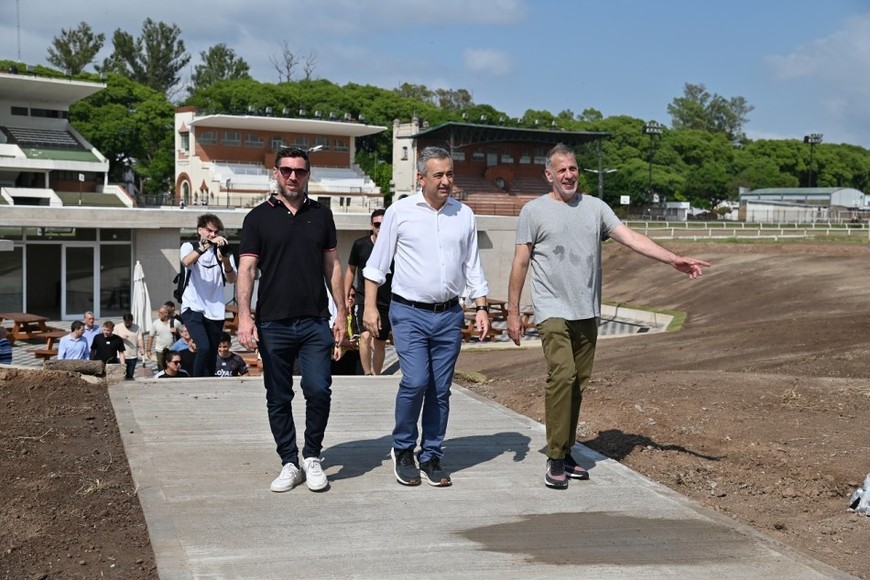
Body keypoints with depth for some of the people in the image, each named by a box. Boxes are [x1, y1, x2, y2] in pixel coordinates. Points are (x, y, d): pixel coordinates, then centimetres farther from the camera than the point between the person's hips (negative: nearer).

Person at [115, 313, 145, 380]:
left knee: (130, 376, 6)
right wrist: (121, 337, -16)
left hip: (133, 357, 1)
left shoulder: (137, 328, 5)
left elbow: (140, 339, -4)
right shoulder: (117, 327, 3)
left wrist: (142, 349, -20)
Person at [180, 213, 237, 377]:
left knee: (212, 356, 6)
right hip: (193, 308, -3)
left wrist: (225, 260, -23)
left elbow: (232, 279, -4)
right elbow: (186, 262, -20)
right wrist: (206, 245, -32)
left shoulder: (221, 251, 10)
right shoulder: (189, 247, 5)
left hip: (215, 311, 3)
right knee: (204, 348, -21)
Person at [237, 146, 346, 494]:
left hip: (315, 321, 1)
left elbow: (332, 266, 13)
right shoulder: (258, 217, 3)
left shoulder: (321, 215, 10)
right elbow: (246, 269, -2)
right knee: (279, 399, 6)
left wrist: (341, 312, 7)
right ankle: (289, 463, 19)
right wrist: (244, 316, -13)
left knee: (319, 390, -8)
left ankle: (312, 457, 12)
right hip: (273, 324, -1)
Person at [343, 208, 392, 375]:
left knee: (380, 343, 10)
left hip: (387, 303, 1)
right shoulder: (360, 245, -3)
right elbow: (351, 270, 9)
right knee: (365, 336, -21)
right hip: (364, 299, -1)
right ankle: (367, 374, -13)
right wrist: (346, 297, 7)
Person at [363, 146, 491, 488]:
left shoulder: (464, 215, 8)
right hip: (410, 314, -3)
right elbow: (377, 263, 3)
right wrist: (370, 306, -3)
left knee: (440, 390, 5)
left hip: (449, 316, 3)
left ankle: (431, 456, 18)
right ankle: (402, 449, 7)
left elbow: (473, 267, 14)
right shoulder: (400, 212, -1)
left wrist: (481, 308, 7)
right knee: (415, 381, -14)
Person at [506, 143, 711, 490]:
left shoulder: (595, 207, 10)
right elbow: (520, 263, 1)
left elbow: (631, 238, 2)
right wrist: (512, 312, -2)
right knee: (562, 376, -18)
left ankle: (566, 454, 19)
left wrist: (674, 260, -10)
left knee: (578, 384, 9)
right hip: (553, 311, -5)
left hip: (587, 312, 5)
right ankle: (556, 460, -11)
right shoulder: (534, 211, 0)